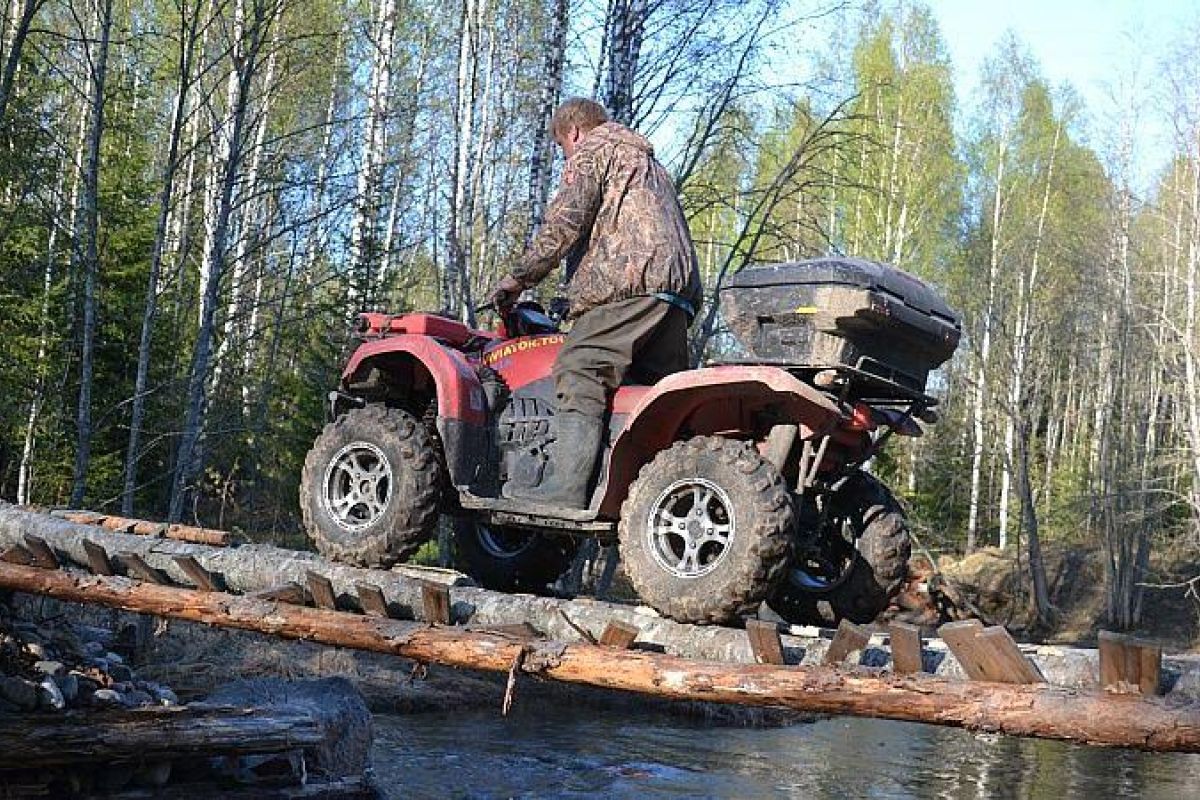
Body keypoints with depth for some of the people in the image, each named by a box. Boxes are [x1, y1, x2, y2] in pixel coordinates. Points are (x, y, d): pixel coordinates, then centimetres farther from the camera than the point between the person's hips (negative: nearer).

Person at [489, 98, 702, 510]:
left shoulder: (592, 150, 12)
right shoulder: (648, 161, 39)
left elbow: (564, 222, -4)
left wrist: (520, 277, 3)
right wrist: (581, 293, 36)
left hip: (629, 282, -9)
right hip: (680, 290, 9)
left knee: (580, 375, -16)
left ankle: (565, 486, -28)